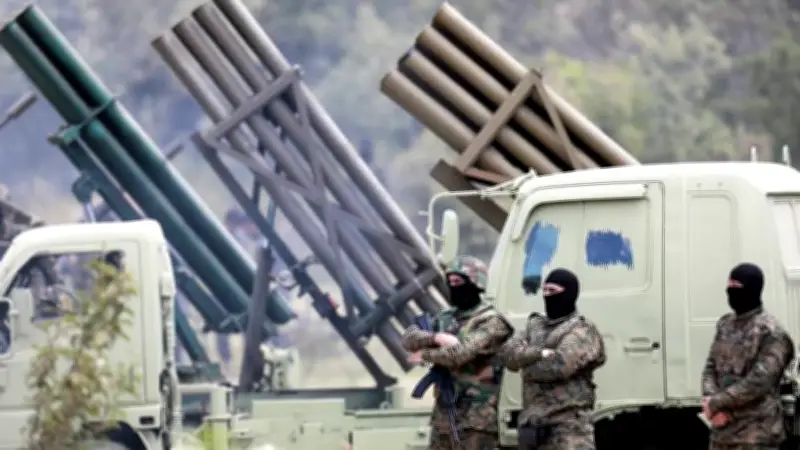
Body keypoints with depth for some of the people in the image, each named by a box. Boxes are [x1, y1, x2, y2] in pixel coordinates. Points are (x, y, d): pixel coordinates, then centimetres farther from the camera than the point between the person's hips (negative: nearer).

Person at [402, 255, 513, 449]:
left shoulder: (491, 322, -9)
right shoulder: (445, 319, 15)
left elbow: (461, 353, -22)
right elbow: (409, 338, 5)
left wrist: (426, 355, -5)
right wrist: (435, 337, -16)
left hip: (476, 417, -8)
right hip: (444, 414, 8)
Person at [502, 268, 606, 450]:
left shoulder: (582, 330, -3)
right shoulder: (534, 326, 19)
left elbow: (560, 365, -18)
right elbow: (510, 352, 1)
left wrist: (527, 366, -2)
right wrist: (541, 353, -16)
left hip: (569, 424, -8)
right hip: (533, 423, 8)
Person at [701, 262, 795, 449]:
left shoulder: (770, 332, -12)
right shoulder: (725, 324, 13)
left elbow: (758, 383, -20)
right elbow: (711, 368, 11)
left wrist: (716, 402, -14)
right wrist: (711, 401, -9)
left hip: (756, 434, -8)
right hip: (721, 430, 8)